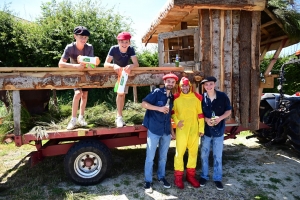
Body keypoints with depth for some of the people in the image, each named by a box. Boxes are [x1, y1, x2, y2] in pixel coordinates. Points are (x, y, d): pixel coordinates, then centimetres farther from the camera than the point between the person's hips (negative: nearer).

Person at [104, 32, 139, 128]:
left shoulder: (131, 49, -24)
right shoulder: (114, 49, -28)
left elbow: (136, 64, -30)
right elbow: (105, 64, -34)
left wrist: (131, 66, -53)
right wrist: (114, 65, -55)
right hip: (115, 72, -2)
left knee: (122, 93, 6)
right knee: (120, 93, -18)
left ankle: (119, 116, 19)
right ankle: (119, 116, -9)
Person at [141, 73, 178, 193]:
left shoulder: (172, 97, 13)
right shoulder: (157, 92, -6)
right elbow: (144, 103, -14)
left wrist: (171, 129, 19)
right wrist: (159, 108, -23)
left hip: (166, 131, 6)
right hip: (154, 130, -5)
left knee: (163, 156, 16)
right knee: (150, 157, 2)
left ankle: (161, 177, 33)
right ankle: (148, 181, 16)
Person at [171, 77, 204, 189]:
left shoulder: (197, 97, 1)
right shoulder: (176, 98, -1)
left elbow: (200, 113, 4)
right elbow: (172, 111, 9)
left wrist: (201, 128, 1)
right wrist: (176, 121, -7)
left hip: (194, 129, 2)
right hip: (181, 129, -2)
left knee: (193, 152, 10)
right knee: (180, 152, -2)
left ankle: (190, 175, 26)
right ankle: (178, 177, 12)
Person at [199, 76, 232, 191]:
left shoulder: (222, 96, -8)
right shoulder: (201, 98, -7)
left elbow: (229, 111, 1)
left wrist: (220, 118, -17)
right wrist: (206, 119, -16)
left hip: (219, 130, 0)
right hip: (205, 130, 1)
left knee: (218, 156, 8)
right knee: (204, 155, 11)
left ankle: (217, 178, 24)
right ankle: (204, 176, 28)